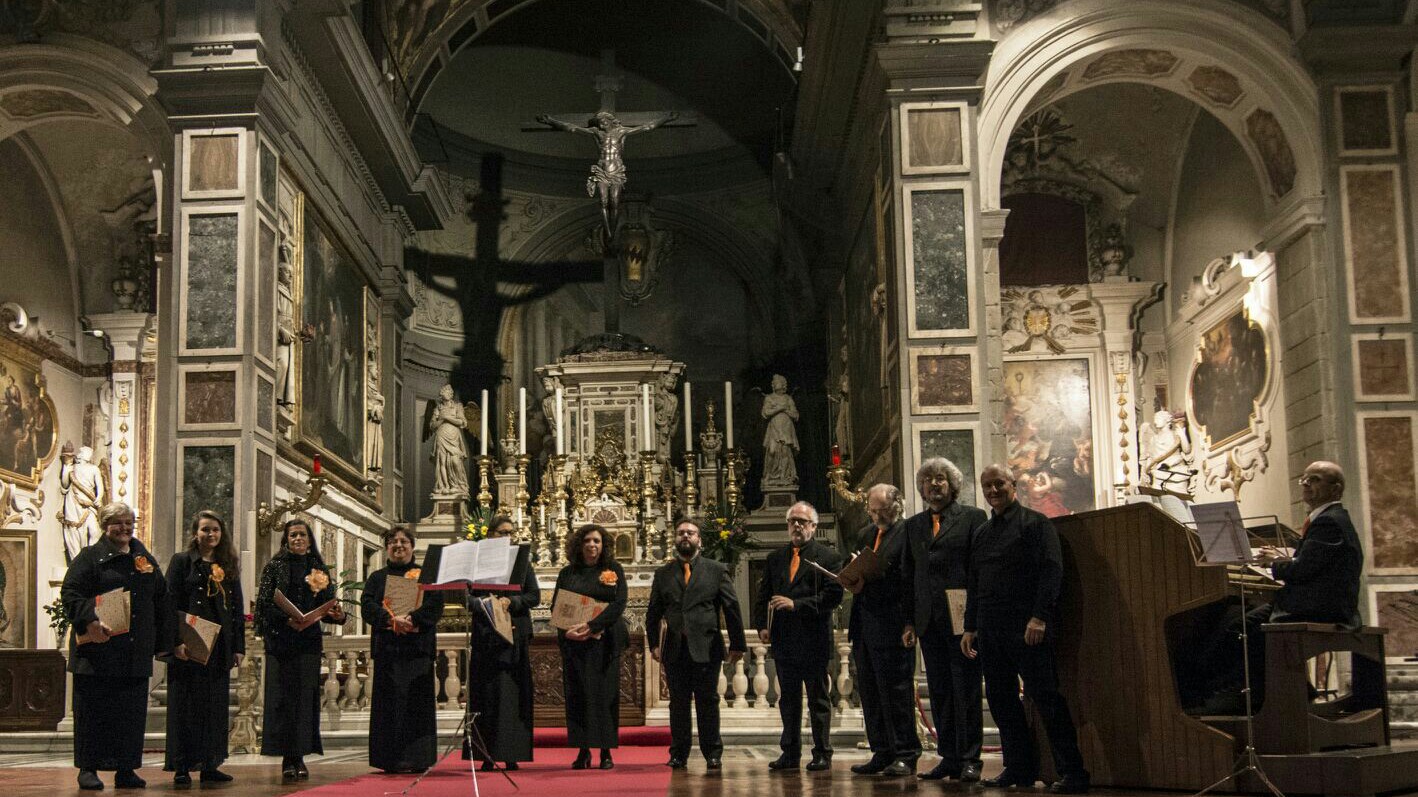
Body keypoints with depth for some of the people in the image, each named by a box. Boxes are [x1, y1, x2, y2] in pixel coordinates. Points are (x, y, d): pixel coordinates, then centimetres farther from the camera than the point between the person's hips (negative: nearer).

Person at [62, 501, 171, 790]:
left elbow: (161, 601, 19)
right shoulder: (90, 557, 0)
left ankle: (126, 768, 12)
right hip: (99, 649, -5)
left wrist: (162, 641, 13)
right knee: (94, 709, -1)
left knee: (132, 711, 5)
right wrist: (89, 620, -27)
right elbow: (70, 593, -11)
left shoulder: (145, 559, 16)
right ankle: (88, 769, 8)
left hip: (136, 653, 5)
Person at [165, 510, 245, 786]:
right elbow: (171, 604, -7)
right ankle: (182, 767, 1)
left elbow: (238, 609, 14)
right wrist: (176, 641, -17)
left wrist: (239, 647, 7)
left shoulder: (228, 567, 14)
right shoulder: (181, 561, 0)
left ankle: (210, 765, 12)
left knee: (216, 704, 6)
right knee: (186, 704, -2)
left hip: (220, 646, 5)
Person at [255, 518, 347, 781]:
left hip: (309, 639, 3)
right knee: (283, 697, -3)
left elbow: (327, 604, 12)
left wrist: (337, 614, -10)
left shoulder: (319, 569, 12)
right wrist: (286, 619, -19)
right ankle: (287, 758, -1)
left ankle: (299, 756, 4)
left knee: (305, 696, 0)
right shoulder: (275, 566, 3)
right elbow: (265, 603, -4)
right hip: (281, 639, -2)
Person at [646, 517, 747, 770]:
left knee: (708, 702, 1)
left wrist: (737, 644, -1)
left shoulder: (716, 570, 6)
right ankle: (678, 754, 13)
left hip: (706, 647, -2)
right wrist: (654, 644, 2)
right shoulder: (663, 573, 12)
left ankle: (712, 754, 9)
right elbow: (653, 613, 12)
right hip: (674, 649, 2)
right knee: (678, 703, 5)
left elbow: (732, 608, 3)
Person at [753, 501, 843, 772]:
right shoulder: (775, 558, 14)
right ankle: (791, 752, 16)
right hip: (783, 640, 4)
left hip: (814, 640, -4)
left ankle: (822, 754, 9)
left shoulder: (828, 557, -1)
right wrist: (762, 625, -2)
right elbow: (763, 596, 13)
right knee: (788, 699, 9)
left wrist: (796, 604, -18)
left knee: (819, 699, 3)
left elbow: (833, 595, -11)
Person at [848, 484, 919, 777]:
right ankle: (882, 753, 17)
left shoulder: (908, 533, -6)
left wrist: (872, 574, -19)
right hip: (864, 626, 8)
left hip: (892, 626, -8)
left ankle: (905, 755, 2)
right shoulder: (866, 534, 19)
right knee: (870, 694, 10)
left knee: (896, 691, -4)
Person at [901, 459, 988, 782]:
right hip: (929, 621, 5)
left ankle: (969, 760, 3)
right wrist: (910, 620, 8)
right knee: (939, 692, 7)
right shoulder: (913, 525, 16)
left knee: (966, 691, -2)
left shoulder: (973, 517, 2)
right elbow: (908, 575, 15)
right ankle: (949, 758, 13)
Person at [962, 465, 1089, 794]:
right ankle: (1020, 767, 13)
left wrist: (1039, 617, -19)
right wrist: (970, 627, 17)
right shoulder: (982, 533, 20)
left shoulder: (1035, 523, 0)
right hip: (990, 630, 7)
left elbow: (1052, 569, -10)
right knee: (1000, 700, 6)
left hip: (1027, 628, -7)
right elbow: (973, 584, 23)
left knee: (1046, 698, -9)